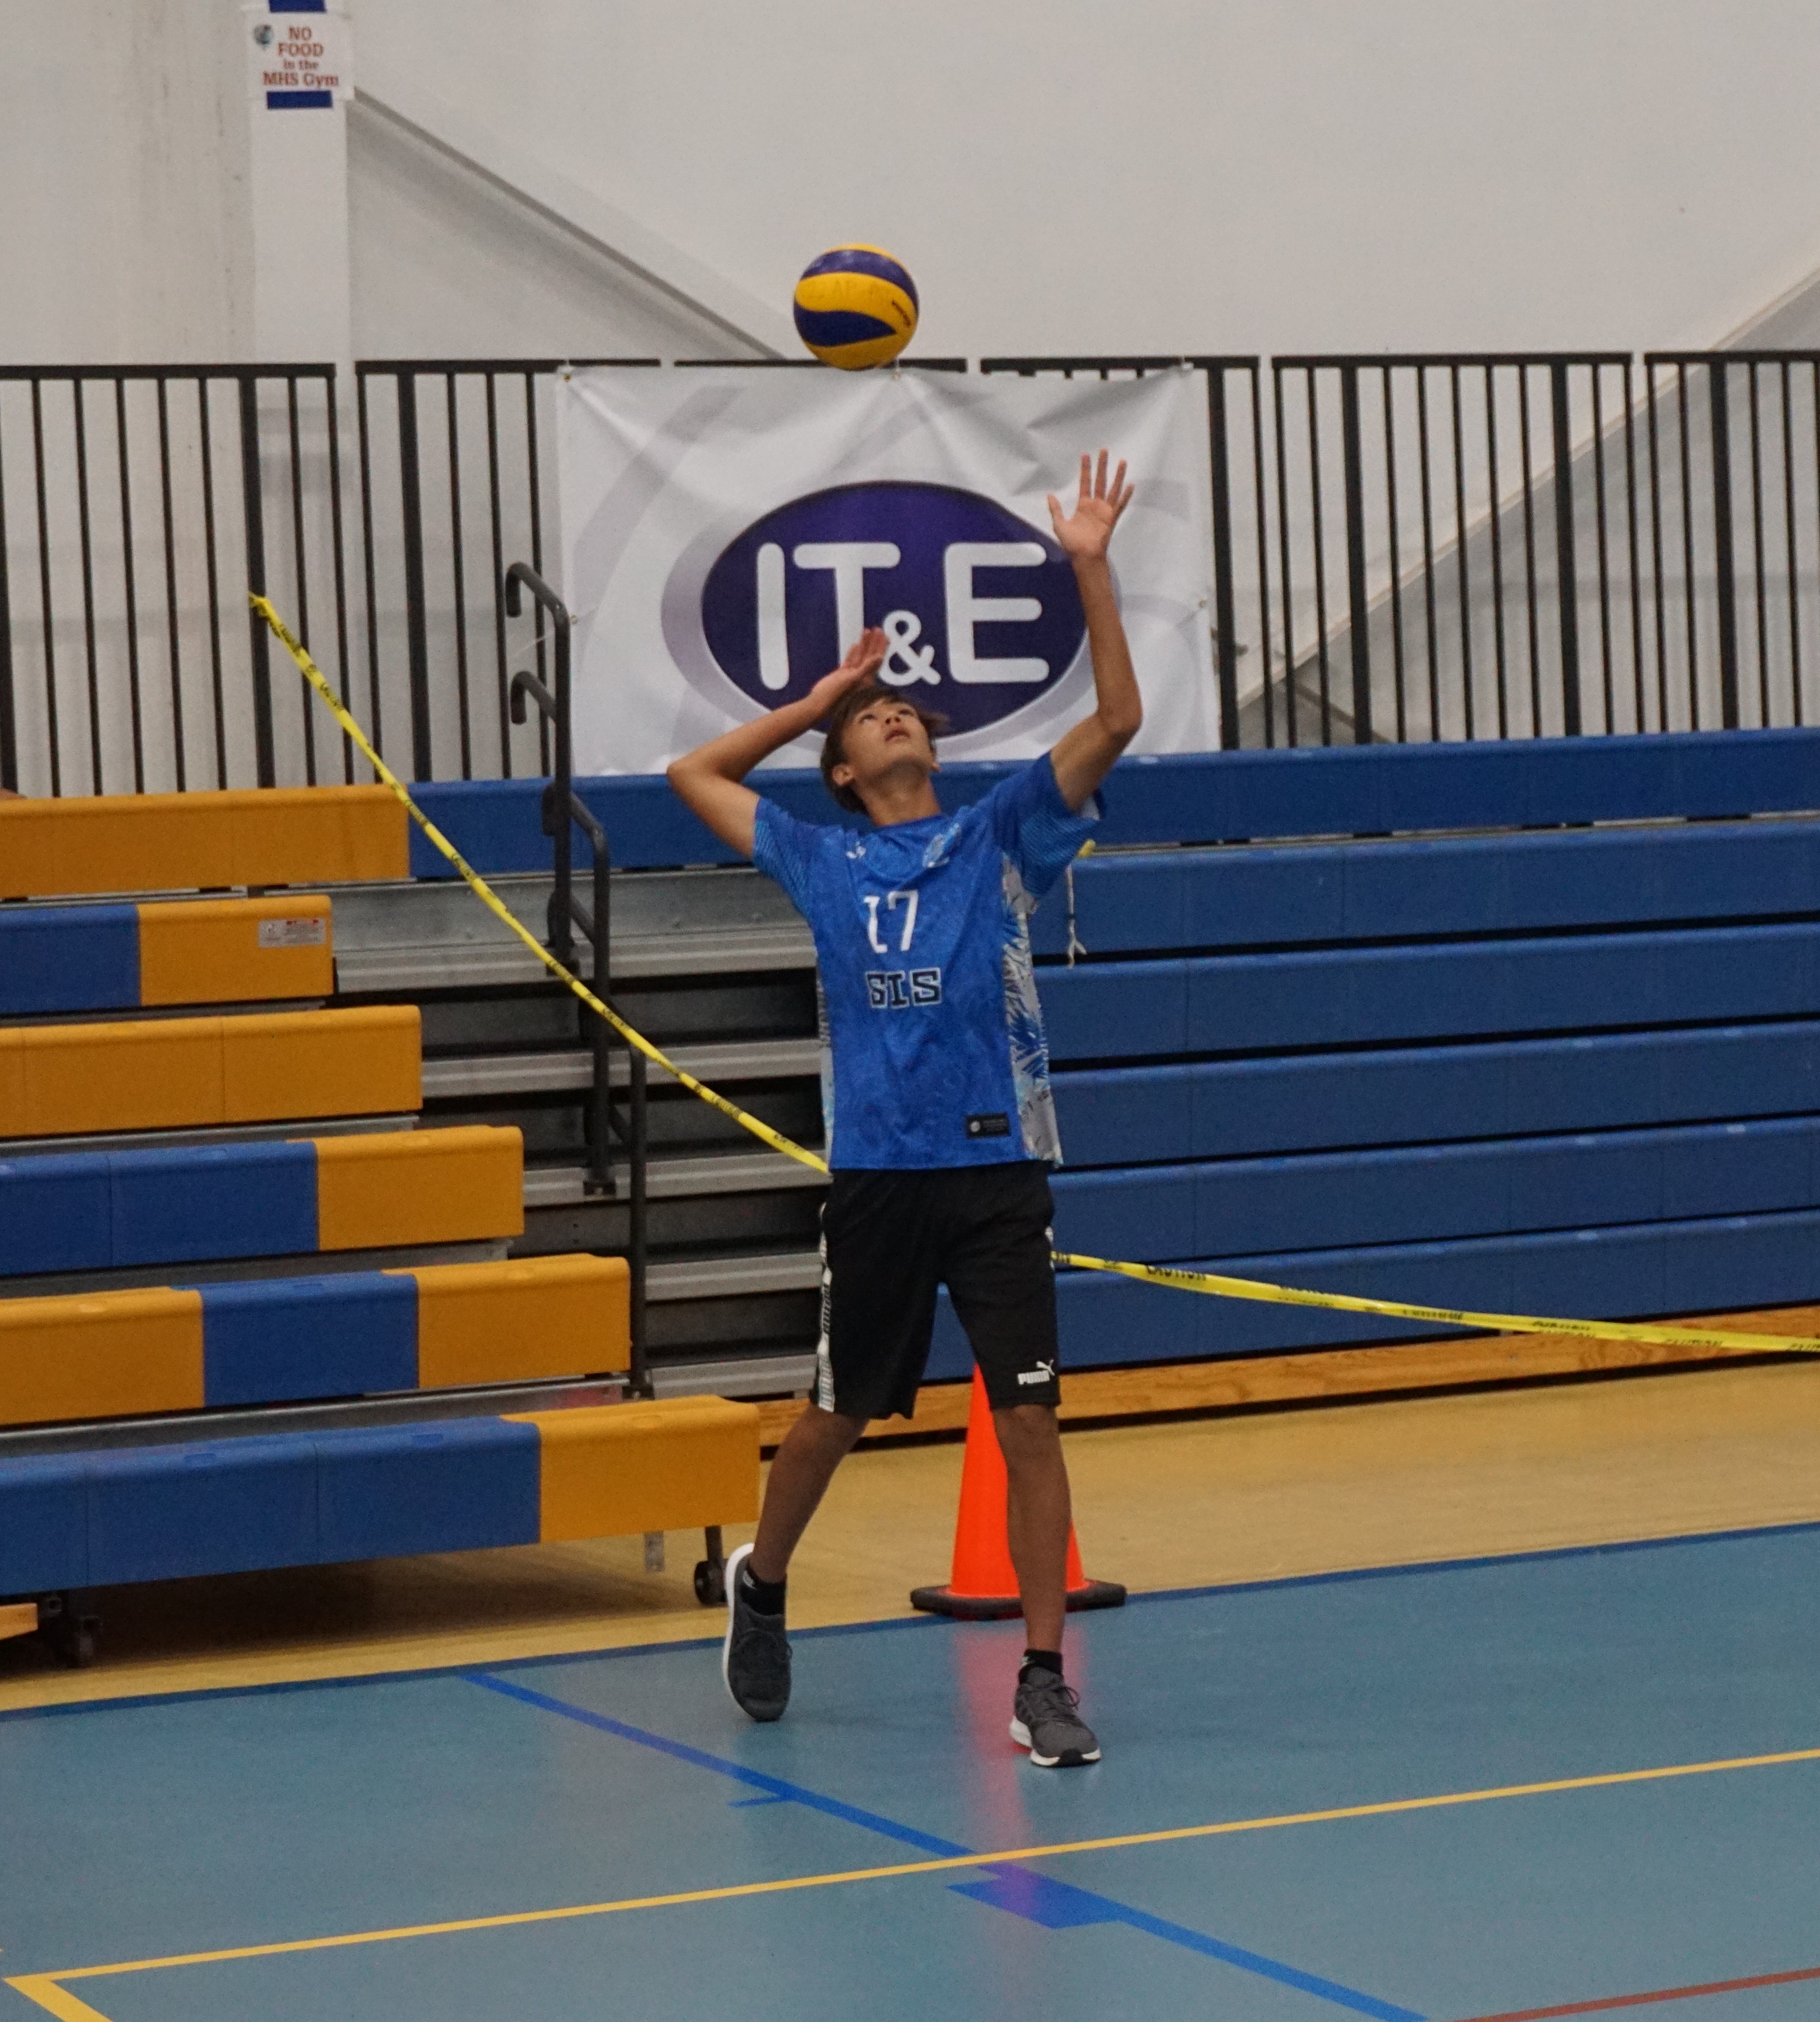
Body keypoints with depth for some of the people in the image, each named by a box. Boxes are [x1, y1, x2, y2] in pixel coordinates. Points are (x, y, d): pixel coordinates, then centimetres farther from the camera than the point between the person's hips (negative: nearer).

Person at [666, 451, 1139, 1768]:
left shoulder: (1002, 837, 8)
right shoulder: (822, 864, 12)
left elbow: (1116, 722, -1)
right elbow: (696, 774, 24)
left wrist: (1091, 569, -8)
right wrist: (814, 700, 20)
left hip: (999, 1173, -1)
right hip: (878, 1179, 1)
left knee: (1029, 1422, -6)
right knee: (839, 1416, 12)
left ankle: (1044, 1683, 0)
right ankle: (762, 1585, 38)